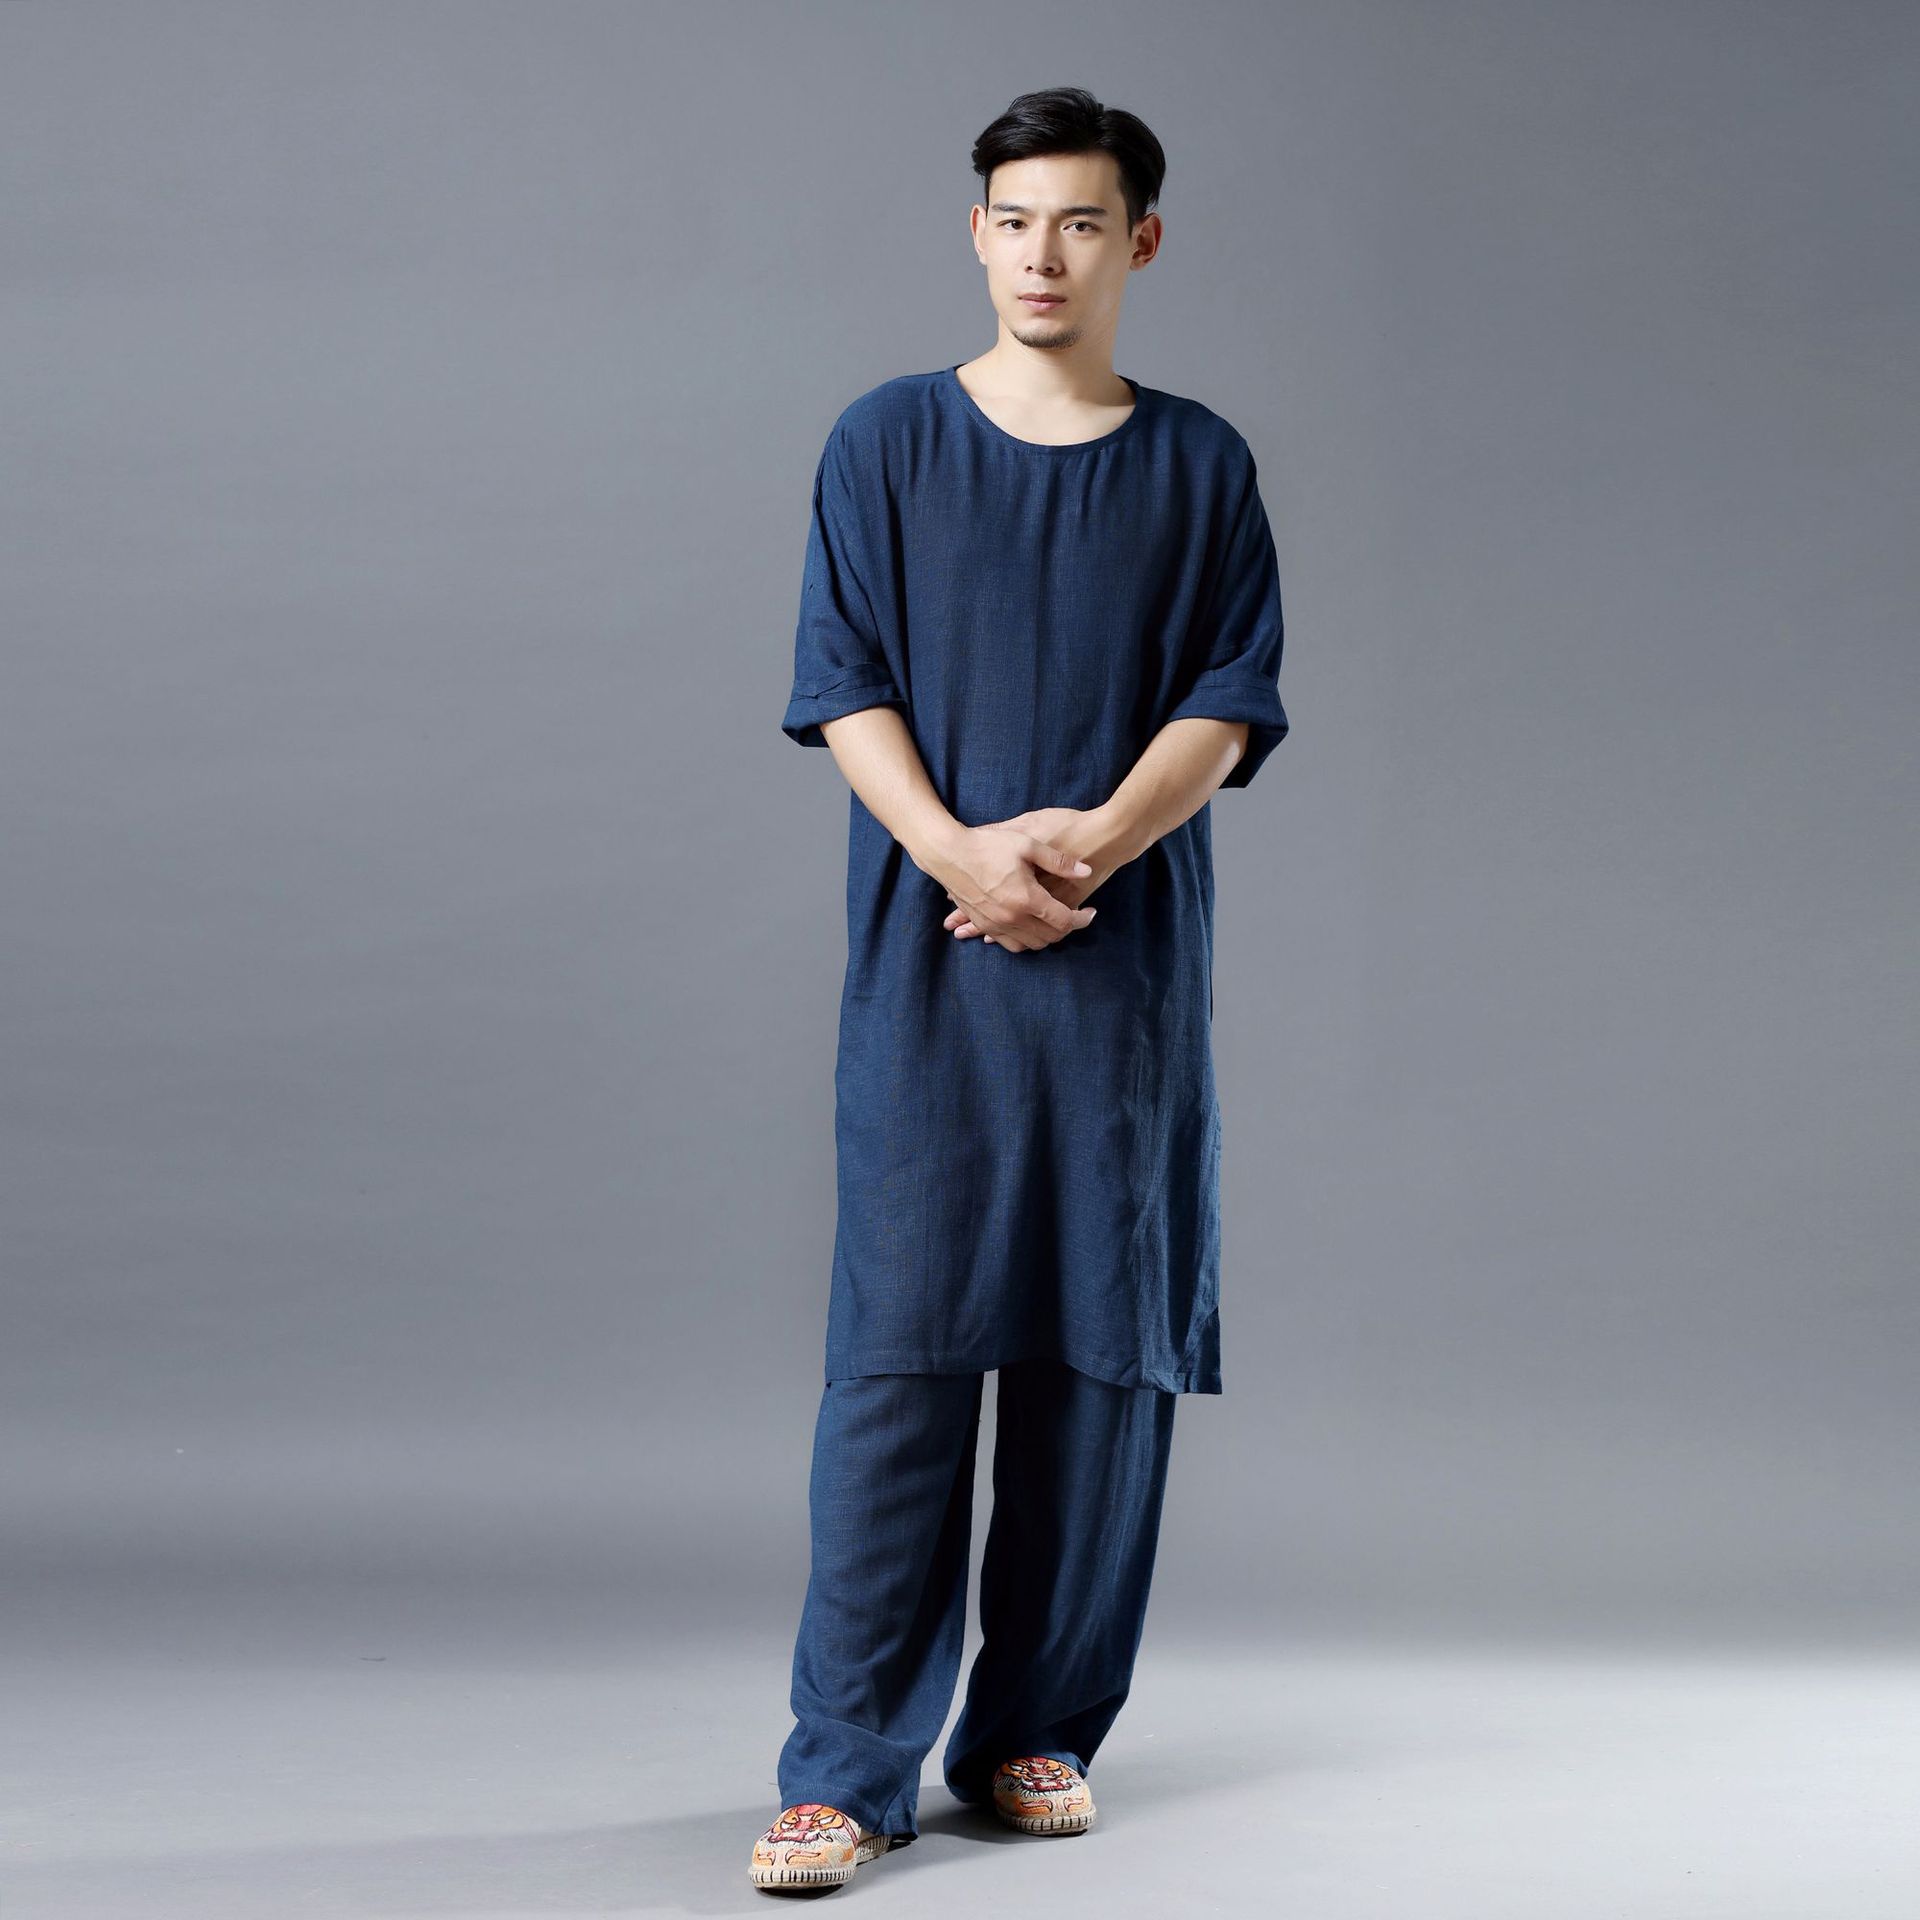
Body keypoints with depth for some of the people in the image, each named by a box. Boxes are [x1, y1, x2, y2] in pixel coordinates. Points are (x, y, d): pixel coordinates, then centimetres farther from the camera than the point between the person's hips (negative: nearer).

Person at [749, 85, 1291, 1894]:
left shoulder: (1200, 465, 10)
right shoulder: (887, 442, 6)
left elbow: (1231, 698, 3)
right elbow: (844, 684, 1)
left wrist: (1096, 834, -15)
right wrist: (959, 852, -15)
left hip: (1130, 952, 2)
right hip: (927, 952, -2)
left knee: (1105, 1348, 3)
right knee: (898, 1347, -7)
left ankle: (1040, 1730, 15)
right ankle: (851, 1766, -4)